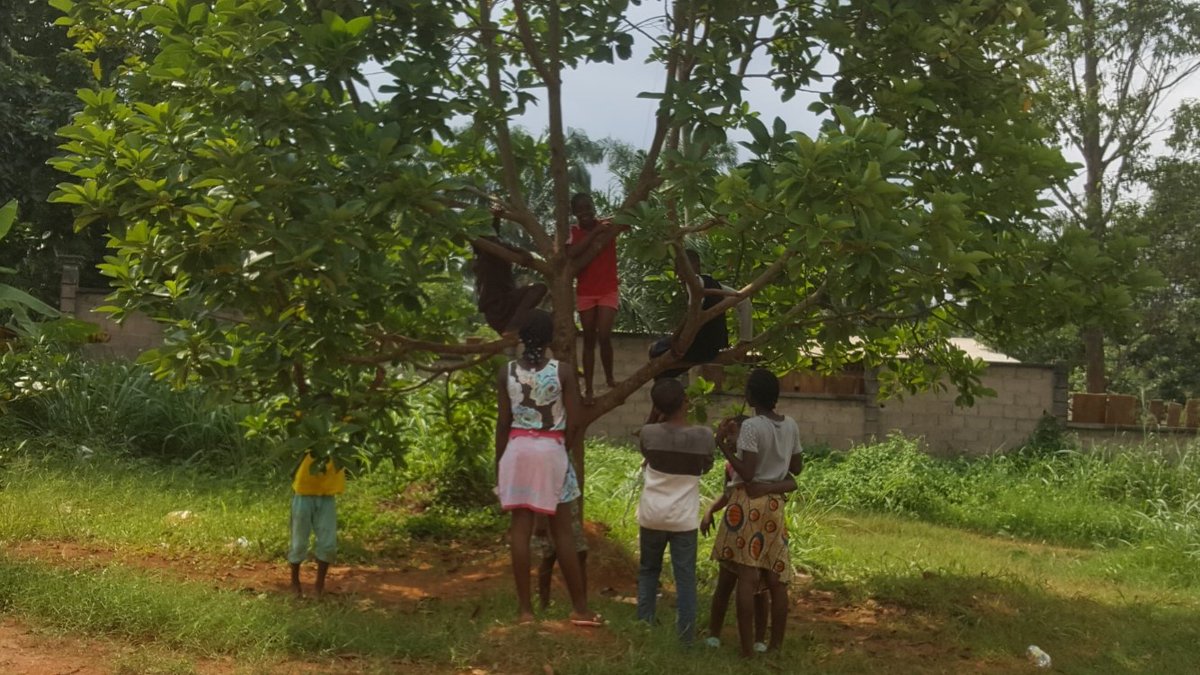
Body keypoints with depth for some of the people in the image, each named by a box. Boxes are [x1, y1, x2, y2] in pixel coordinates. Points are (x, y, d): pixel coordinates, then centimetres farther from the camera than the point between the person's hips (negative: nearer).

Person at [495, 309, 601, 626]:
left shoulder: (506, 372, -2)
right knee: (562, 531, 6)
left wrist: (499, 463, 8)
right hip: (552, 451, -1)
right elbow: (575, 421, -5)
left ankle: (525, 608, 6)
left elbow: (503, 422, 0)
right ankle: (580, 607, 10)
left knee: (521, 530, 5)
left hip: (518, 450, 1)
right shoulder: (562, 372, -5)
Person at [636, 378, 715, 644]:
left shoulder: (649, 433, -9)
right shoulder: (703, 435, -10)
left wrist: (658, 416, 18)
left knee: (648, 571, 18)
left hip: (652, 515, 1)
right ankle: (686, 635, 5)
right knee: (685, 577, 5)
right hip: (684, 518, -1)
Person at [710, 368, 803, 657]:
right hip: (775, 504, 6)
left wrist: (722, 444, -12)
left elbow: (747, 474, -17)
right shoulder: (791, 425, 7)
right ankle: (776, 646, 14)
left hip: (748, 502, -6)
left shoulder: (751, 426, -13)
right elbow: (796, 468, 16)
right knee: (776, 579, 9)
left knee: (747, 577, -5)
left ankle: (747, 650, -5)